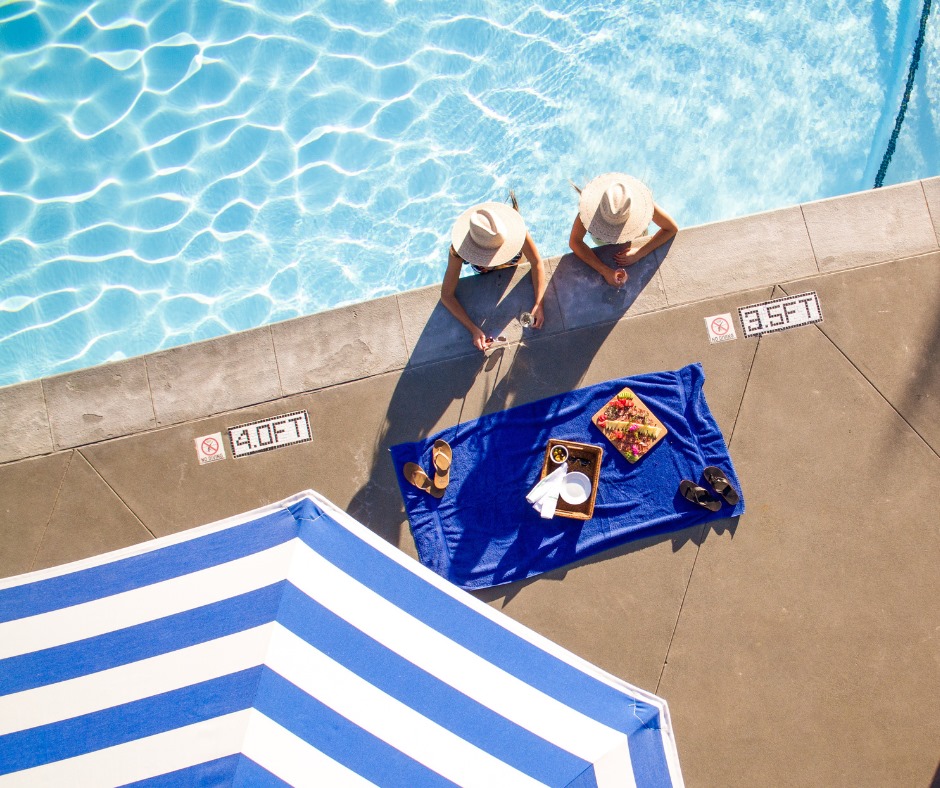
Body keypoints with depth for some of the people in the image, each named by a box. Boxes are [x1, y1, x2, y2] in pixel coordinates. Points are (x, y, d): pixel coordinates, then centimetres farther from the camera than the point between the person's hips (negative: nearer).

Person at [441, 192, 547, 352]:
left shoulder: (514, 229, -46)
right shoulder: (458, 251, -47)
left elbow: (537, 263, -32)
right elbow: (447, 295, -38)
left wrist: (538, 305, -42)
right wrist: (473, 330, -47)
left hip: (513, 266, 1)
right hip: (486, 278, 0)